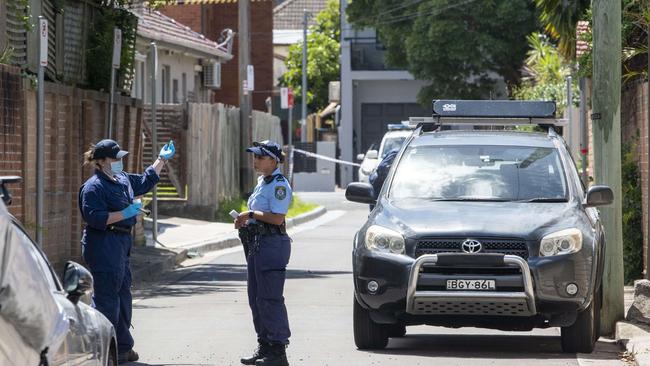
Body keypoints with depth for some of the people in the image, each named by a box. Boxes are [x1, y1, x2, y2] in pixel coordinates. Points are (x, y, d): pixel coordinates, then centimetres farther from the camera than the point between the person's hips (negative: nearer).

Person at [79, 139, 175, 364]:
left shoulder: (123, 180, 16)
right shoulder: (94, 187, -13)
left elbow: (145, 182, 35)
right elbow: (95, 218, -23)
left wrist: (162, 159, 37)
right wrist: (126, 214, -22)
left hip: (120, 245, 10)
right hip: (103, 246, -10)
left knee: (122, 295, 16)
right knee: (107, 298, -10)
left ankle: (123, 347, 26)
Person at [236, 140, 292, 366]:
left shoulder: (279, 185, -13)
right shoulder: (262, 182, 17)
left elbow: (277, 218, -22)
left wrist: (250, 214, -15)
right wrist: (244, 221, 10)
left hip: (272, 244, -10)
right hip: (257, 244, 10)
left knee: (270, 299, -9)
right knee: (256, 298, 13)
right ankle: (264, 347, 19)